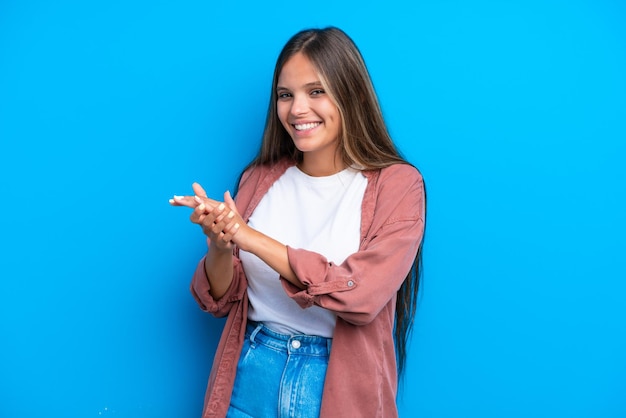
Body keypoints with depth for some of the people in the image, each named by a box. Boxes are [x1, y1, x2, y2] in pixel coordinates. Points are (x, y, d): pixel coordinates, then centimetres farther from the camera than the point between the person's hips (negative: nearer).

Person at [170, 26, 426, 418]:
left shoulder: (397, 184, -10)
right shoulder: (260, 178, 1)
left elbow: (363, 295, -21)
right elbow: (221, 300, 3)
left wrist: (252, 239, -22)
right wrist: (219, 247, -18)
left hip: (340, 383, -3)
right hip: (252, 374, 3)